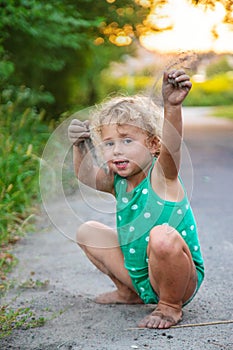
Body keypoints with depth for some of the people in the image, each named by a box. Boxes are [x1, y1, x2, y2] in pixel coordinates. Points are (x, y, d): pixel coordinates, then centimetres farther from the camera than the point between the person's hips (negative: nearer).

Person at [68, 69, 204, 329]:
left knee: (162, 236, -39)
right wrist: (80, 146, -9)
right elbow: (88, 175, 10)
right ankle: (129, 293, 24)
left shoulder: (161, 175, -21)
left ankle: (171, 306, -11)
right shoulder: (119, 182, 0)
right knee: (87, 232, 13)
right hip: (139, 276, 8)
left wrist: (172, 106, -58)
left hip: (179, 279, -8)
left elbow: (171, 145, -40)